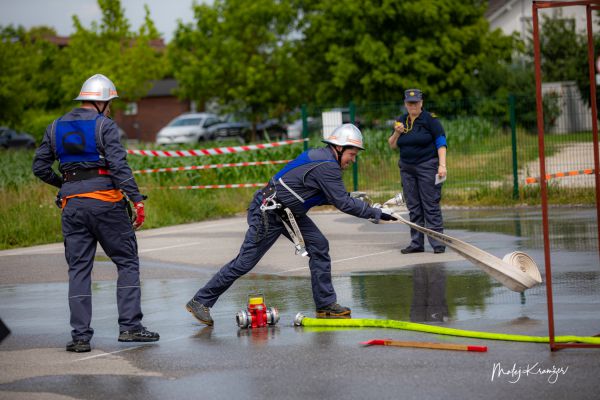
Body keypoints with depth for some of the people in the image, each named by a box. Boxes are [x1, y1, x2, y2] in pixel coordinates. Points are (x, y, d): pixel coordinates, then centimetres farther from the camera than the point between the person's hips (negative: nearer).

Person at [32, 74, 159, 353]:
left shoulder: (56, 128, 12)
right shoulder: (104, 126, -5)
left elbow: (40, 167, 13)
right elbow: (118, 165, -15)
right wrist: (137, 200, -15)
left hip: (72, 204, 5)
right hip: (105, 201, -5)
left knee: (78, 269, 7)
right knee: (127, 262, 6)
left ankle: (80, 337, 3)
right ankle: (129, 326, 0)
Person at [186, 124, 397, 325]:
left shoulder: (321, 157, 7)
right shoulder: (327, 166, -22)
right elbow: (343, 203, -23)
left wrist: (349, 199, 5)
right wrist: (376, 213, -17)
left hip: (289, 213, 10)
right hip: (268, 213, -10)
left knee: (319, 246, 2)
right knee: (245, 261, -6)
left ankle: (325, 304, 7)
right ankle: (200, 302, 2)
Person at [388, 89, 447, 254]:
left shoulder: (430, 119, -4)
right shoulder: (401, 121, 10)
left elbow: (441, 142, -7)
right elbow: (392, 146, 13)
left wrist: (442, 165, -16)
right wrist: (397, 133, -7)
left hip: (427, 166, -5)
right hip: (407, 168, 5)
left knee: (431, 206, -7)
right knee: (413, 207, 6)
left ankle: (437, 243, -6)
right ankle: (416, 243, 10)